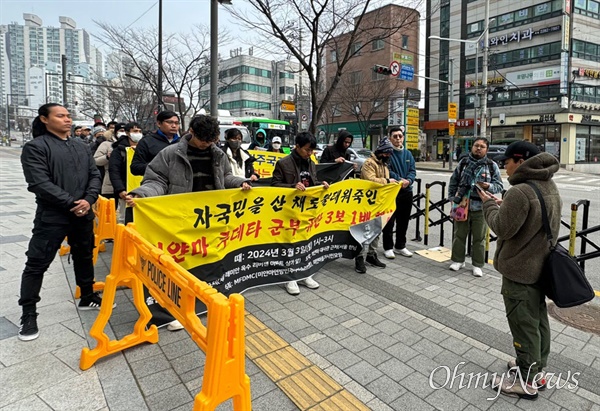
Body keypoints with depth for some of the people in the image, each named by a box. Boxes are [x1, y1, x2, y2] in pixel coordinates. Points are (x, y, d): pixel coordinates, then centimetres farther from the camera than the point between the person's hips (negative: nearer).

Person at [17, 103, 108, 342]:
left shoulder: (82, 147, 11)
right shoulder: (36, 147, -6)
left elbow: (95, 175, 6)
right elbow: (40, 183, -16)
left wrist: (88, 200, -11)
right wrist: (71, 203, -19)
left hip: (83, 215, 6)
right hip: (51, 217, -5)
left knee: (84, 258, 17)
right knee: (36, 264, 2)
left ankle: (87, 298, 34)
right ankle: (28, 314, 16)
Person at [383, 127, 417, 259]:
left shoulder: (408, 154, 12)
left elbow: (413, 170, 5)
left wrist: (408, 180, -14)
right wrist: (399, 180, -23)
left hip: (407, 191, 6)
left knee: (403, 221, 13)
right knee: (389, 221, -1)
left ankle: (400, 246, 26)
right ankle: (388, 247, 10)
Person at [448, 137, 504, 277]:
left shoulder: (492, 166, 1)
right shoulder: (463, 163, 6)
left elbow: (499, 186, 2)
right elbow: (453, 182, 12)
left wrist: (489, 186, -19)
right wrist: (452, 198, 5)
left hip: (481, 208, -1)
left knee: (479, 238, 7)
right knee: (459, 235, 11)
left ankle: (477, 265, 19)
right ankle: (458, 260, 25)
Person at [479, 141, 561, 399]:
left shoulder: (520, 192, -25)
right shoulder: (550, 188, 8)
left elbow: (502, 228, -21)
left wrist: (489, 204, -7)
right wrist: (503, 206, 5)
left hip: (520, 270, -10)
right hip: (540, 266, 10)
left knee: (524, 325, 3)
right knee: (538, 320, 20)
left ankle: (527, 382, 17)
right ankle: (538, 370, 35)